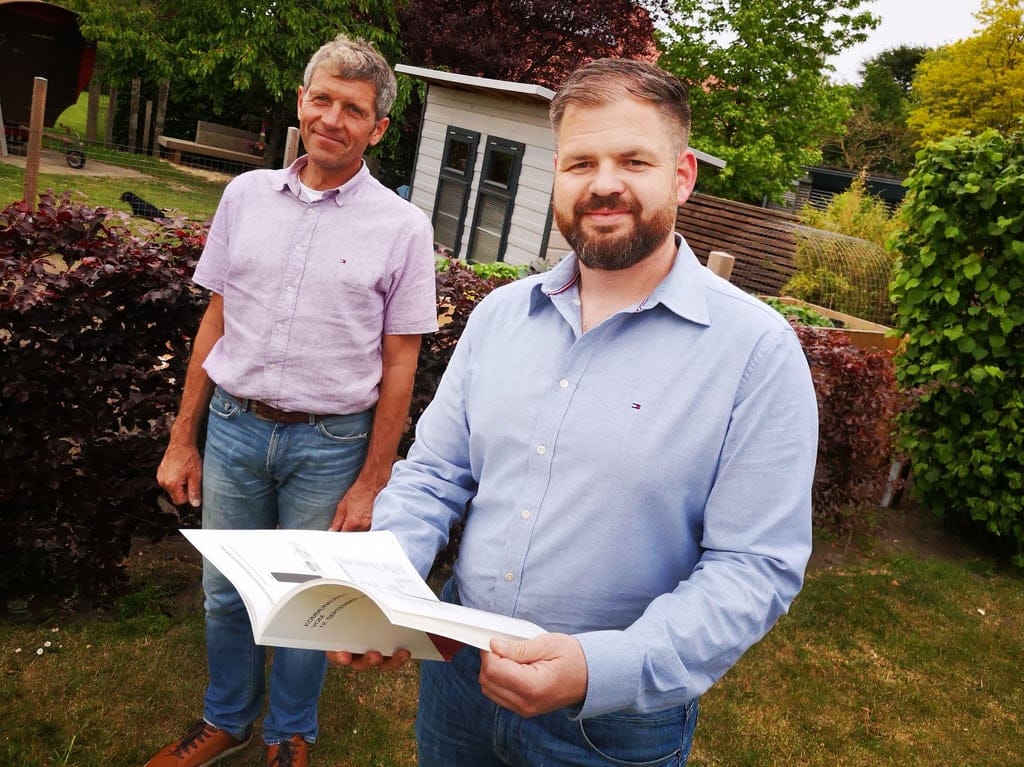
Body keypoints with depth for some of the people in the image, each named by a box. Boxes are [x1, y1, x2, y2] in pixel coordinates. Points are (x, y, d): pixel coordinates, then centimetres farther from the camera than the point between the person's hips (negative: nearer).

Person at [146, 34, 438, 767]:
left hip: (330, 443, -3)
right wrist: (183, 439, 8)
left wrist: (370, 483, -5)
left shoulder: (402, 227, -7)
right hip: (234, 425, 3)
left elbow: (398, 365, -5)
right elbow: (215, 322, 7)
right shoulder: (247, 194, 2)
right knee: (225, 591, 16)